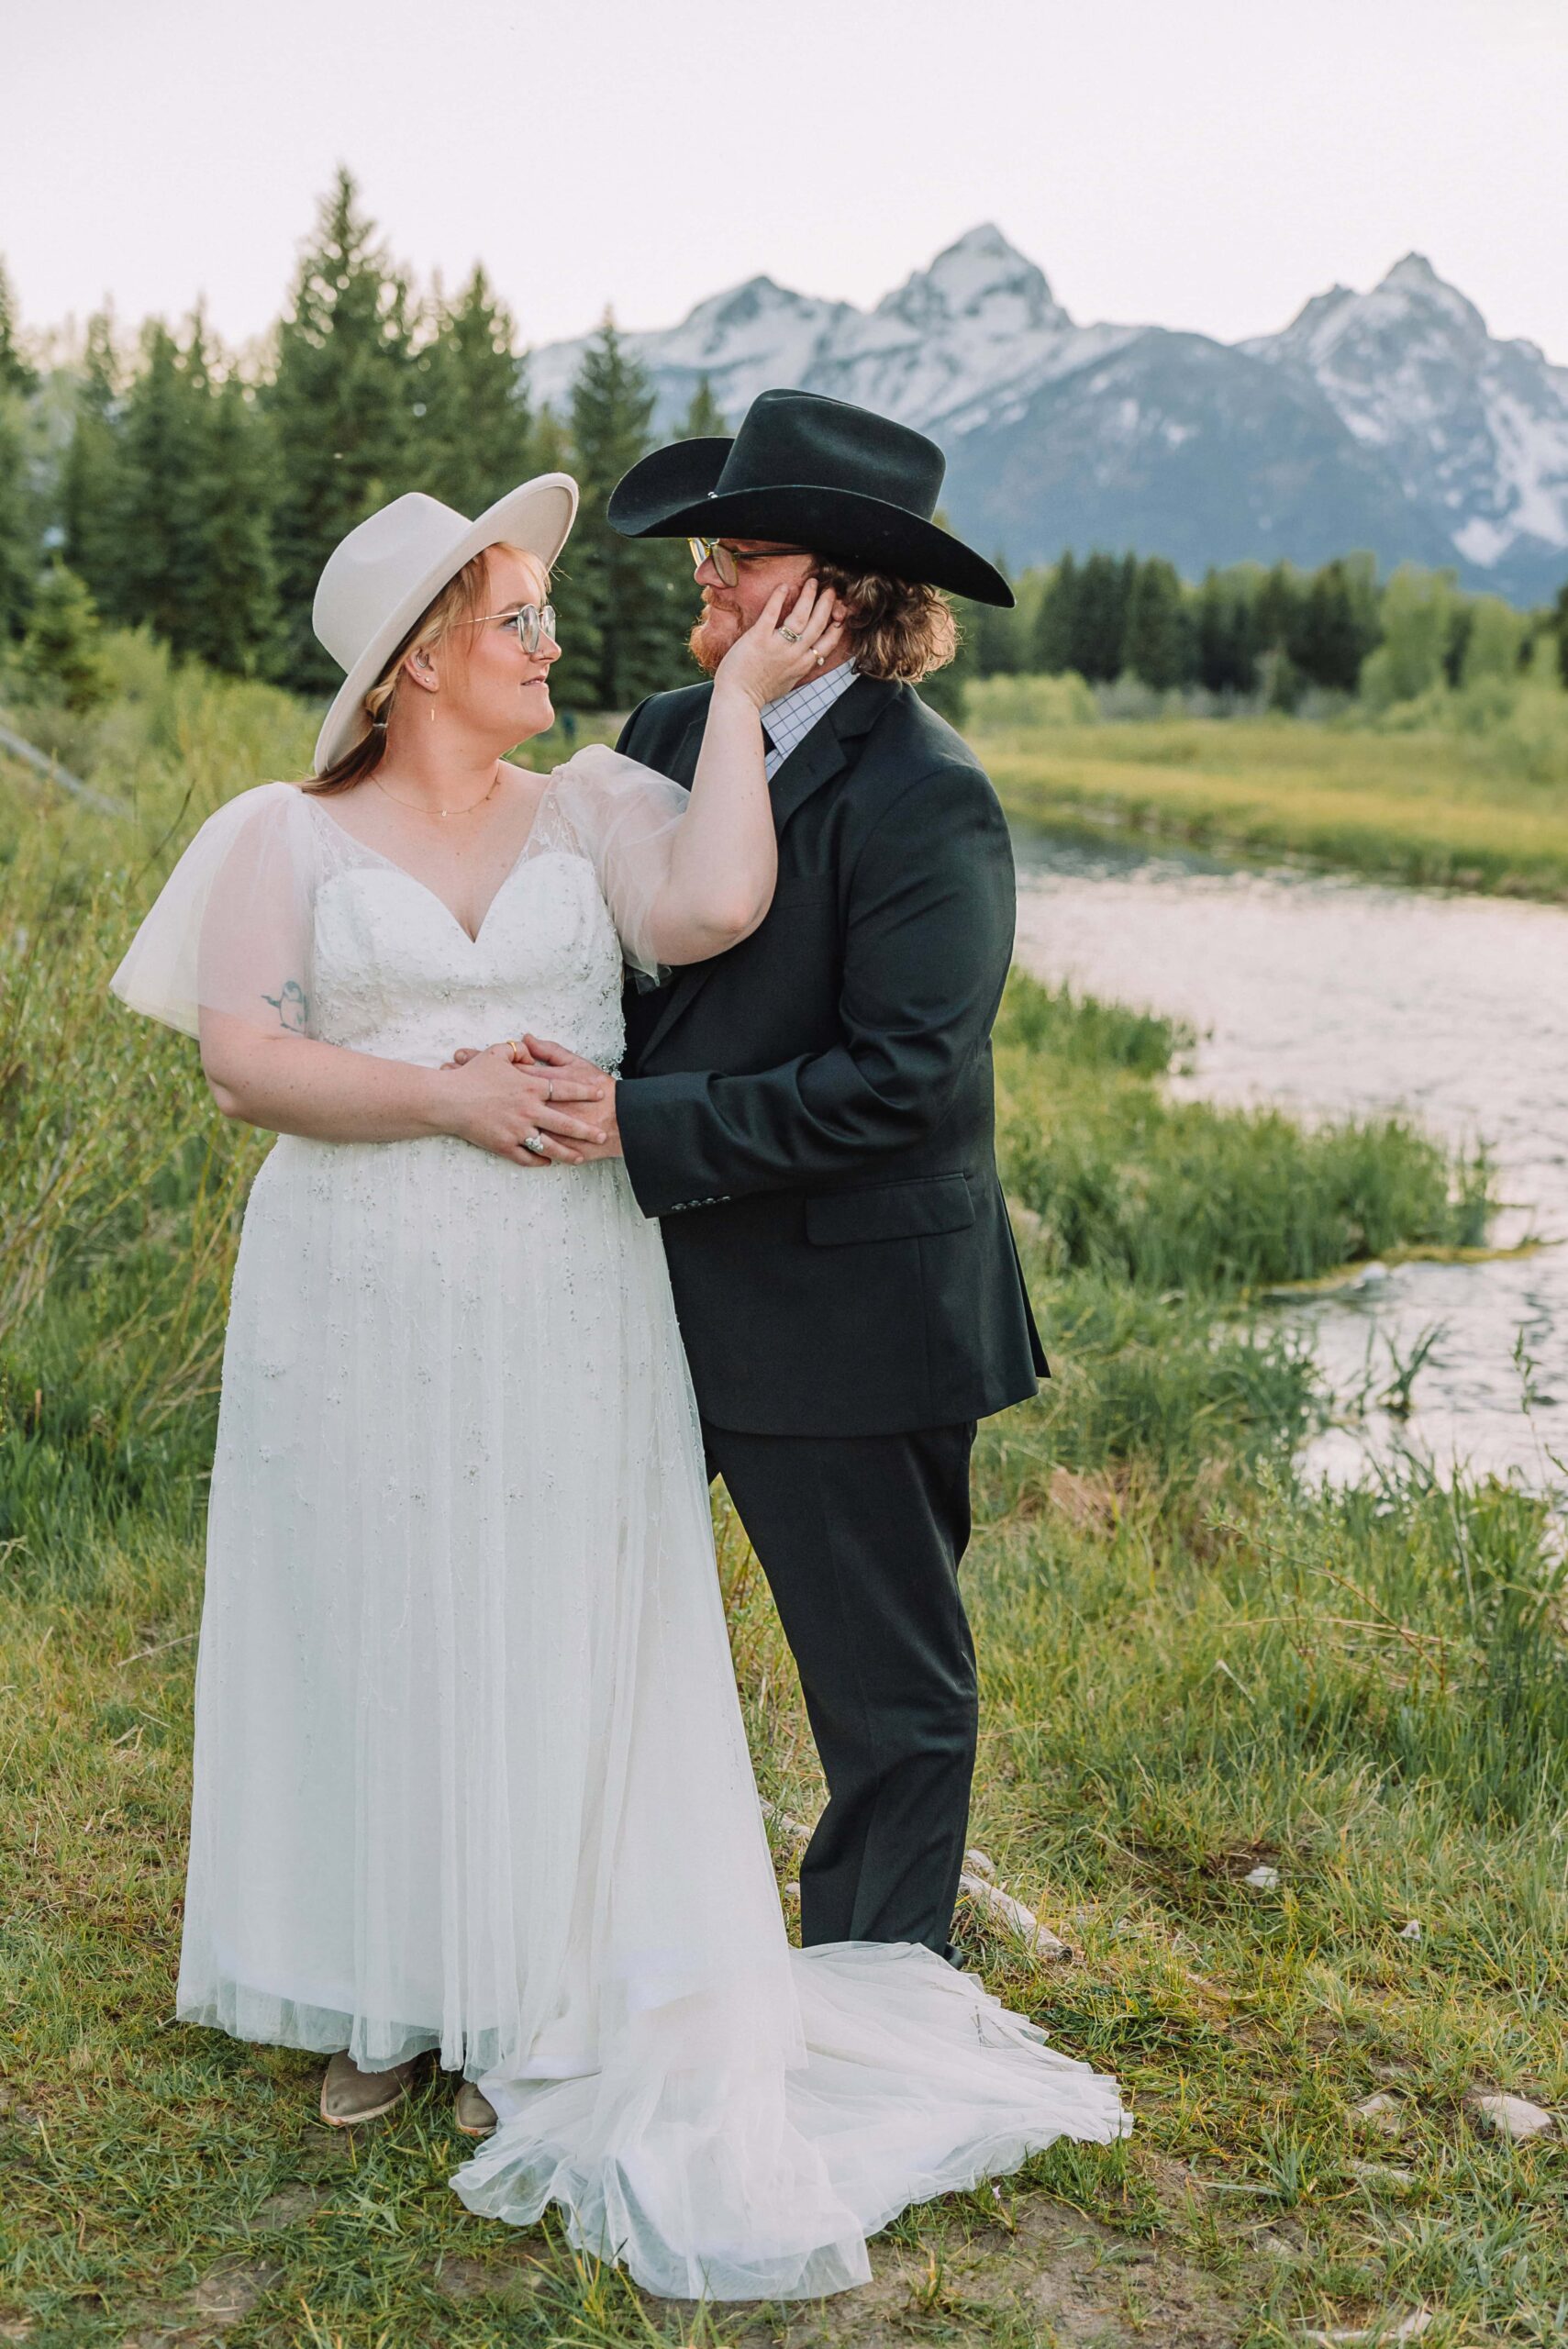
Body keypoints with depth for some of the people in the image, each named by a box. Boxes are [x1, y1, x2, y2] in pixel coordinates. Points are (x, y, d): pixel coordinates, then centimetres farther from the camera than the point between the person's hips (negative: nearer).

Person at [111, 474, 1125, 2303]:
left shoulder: (590, 813, 6)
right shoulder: (289, 840, 4)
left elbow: (714, 907, -15)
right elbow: (242, 1059, -7)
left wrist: (742, 696, -8)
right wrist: (454, 1098, -16)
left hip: (563, 1320, 0)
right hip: (361, 1317, 0)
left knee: (551, 1651, 5)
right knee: (367, 1638, 8)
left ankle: (532, 2018, 21)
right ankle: (379, 1998, 26)